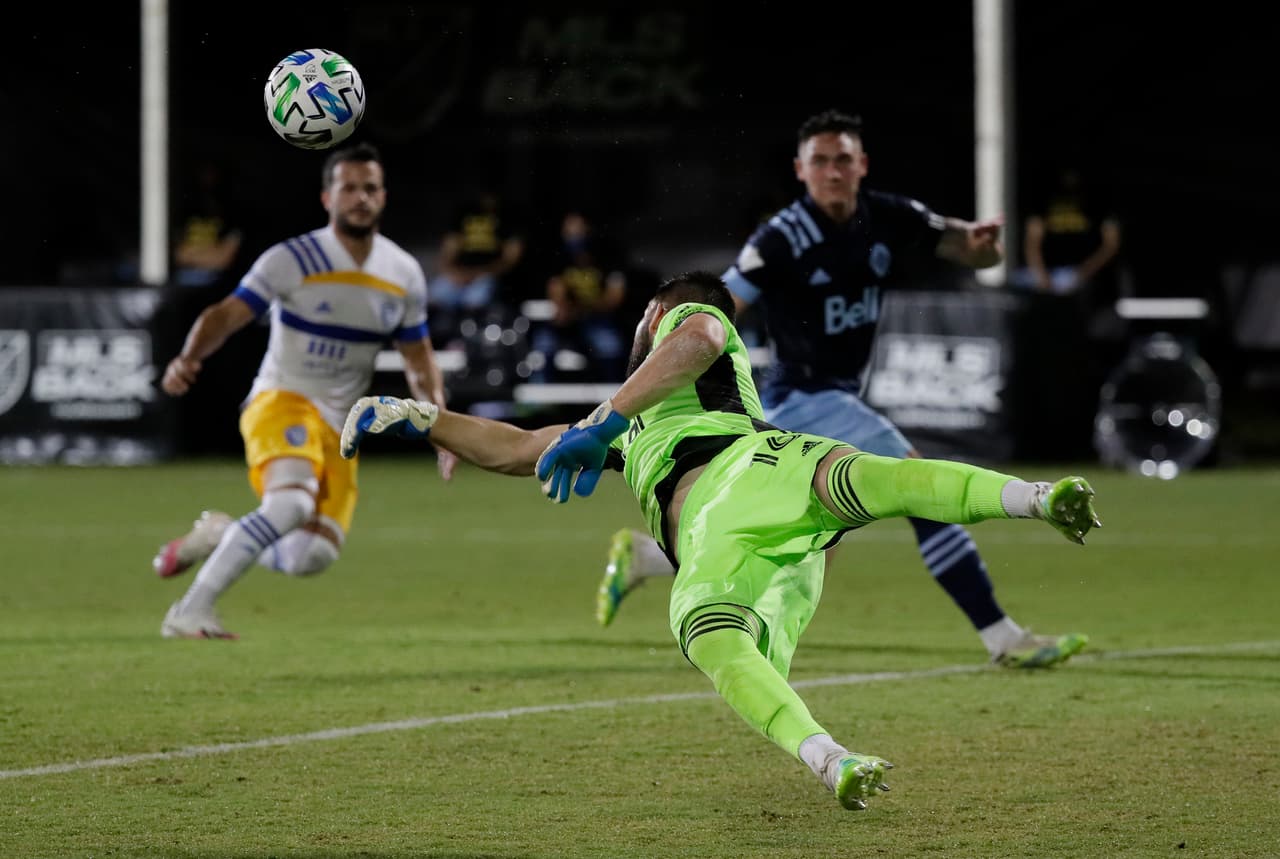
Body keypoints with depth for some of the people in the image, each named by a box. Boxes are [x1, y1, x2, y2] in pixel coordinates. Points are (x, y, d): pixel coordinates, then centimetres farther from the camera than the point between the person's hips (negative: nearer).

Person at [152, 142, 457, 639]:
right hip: (282, 400, -6)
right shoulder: (292, 260, -10)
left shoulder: (404, 275, 6)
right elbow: (226, 315, -13)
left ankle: (219, 536, 19)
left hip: (339, 429, 6)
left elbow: (418, 359, 17)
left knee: (314, 556, -10)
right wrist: (189, 358, -32)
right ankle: (190, 613, -29)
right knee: (292, 502, -34)